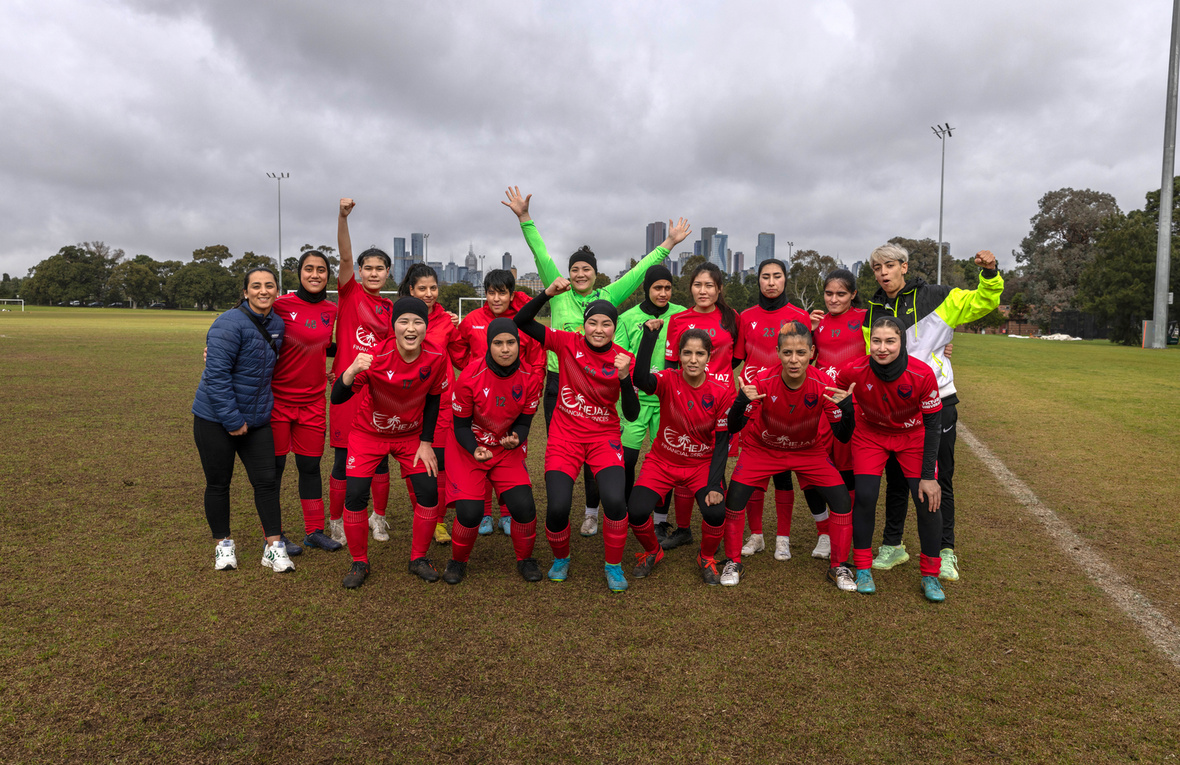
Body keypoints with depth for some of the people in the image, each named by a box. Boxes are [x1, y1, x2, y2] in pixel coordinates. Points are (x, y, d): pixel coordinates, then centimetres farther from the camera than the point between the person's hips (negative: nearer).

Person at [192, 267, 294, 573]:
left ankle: (274, 547, 12)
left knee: (266, 481, 3)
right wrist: (232, 420, -20)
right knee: (218, 483, 8)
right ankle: (223, 545, 26)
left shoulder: (277, 324, 4)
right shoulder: (230, 324, -18)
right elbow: (216, 374, -21)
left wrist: (247, 418, 13)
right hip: (216, 420, -5)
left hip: (257, 419, 6)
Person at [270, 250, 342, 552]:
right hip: (278, 399, -4)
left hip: (313, 400, 4)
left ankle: (314, 531, 23)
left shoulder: (332, 310, 5)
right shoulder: (282, 305, -11)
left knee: (311, 466, 11)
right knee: (274, 465, 7)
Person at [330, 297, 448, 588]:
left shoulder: (436, 357, -19)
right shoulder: (376, 357, -27)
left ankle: (419, 559, 15)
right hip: (369, 433, -2)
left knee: (429, 492, -7)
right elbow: (337, 398, -31)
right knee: (355, 495, -11)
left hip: (411, 435, 2)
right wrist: (352, 371, -51)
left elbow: (433, 400, -2)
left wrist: (426, 442, -4)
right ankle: (359, 563, 13)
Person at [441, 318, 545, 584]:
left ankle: (525, 559, 15)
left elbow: (524, 422, -3)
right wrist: (475, 450, -30)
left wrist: (516, 439, -26)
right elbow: (461, 425, -11)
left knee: (524, 506, -15)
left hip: (508, 450, 2)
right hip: (468, 448, -2)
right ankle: (458, 562, 16)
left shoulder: (531, 378, -13)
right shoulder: (470, 378, -20)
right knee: (469, 512, -16)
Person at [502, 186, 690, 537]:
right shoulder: (559, 294, 5)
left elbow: (639, 270, 8)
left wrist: (668, 244, 8)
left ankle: (591, 512, 23)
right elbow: (541, 256, 0)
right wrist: (524, 218, -4)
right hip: (558, 384, 0)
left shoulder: (607, 297, 6)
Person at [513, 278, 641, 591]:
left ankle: (613, 566, 6)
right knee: (557, 508, -15)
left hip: (604, 437, 0)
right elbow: (521, 322, -8)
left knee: (615, 501, -22)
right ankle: (561, 559, 20)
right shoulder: (568, 343, -4)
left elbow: (632, 414, -9)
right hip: (565, 436, 0)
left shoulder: (624, 359, -4)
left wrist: (624, 377, -23)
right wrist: (548, 293, -20)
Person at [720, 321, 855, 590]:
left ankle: (839, 567, 14)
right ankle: (733, 563, 10)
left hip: (810, 451, 1)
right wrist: (741, 401, -44)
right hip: (762, 449, -1)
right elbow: (733, 427, -24)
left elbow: (844, 436, -19)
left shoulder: (824, 385, -25)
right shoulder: (763, 382, -28)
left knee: (842, 501, -10)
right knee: (734, 498, -14)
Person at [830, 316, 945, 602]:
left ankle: (930, 576, 11)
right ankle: (863, 570, 7)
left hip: (913, 436, 0)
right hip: (870, 434, 0)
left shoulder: (922, 374, -28)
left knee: (928, 500, -8)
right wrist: (843, 403, -31)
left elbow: (933, 424, -17)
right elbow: (849, 411, -4)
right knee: (864, 496, -12)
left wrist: (928, 475, -17)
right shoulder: (853, 371, -27)